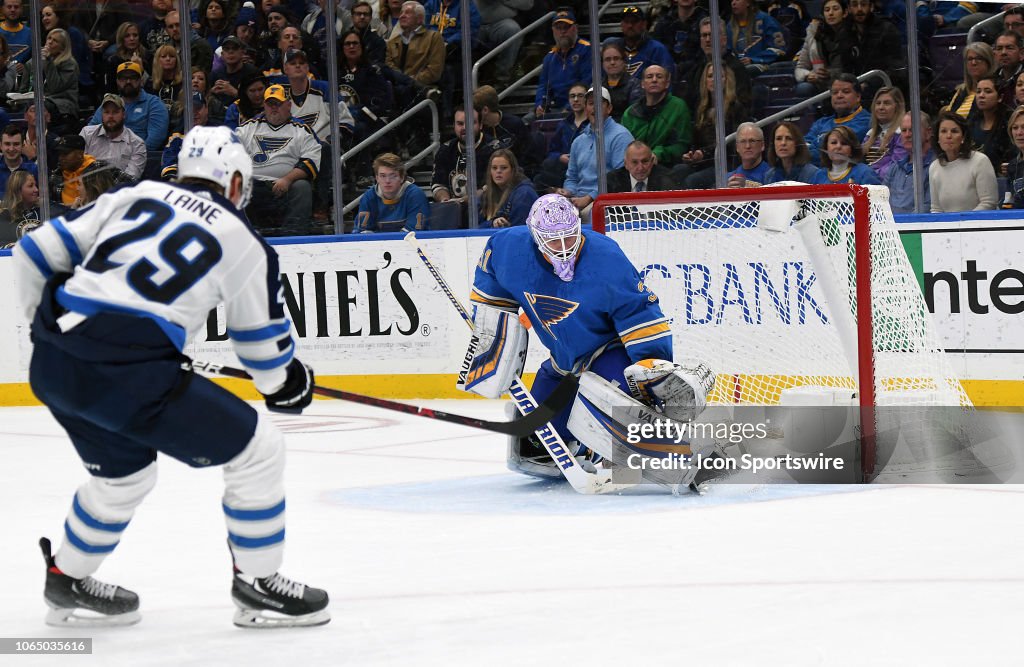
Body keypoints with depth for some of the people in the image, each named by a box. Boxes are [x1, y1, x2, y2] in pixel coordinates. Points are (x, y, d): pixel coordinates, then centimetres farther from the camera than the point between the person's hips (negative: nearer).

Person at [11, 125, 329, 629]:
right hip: (127, 374, -7)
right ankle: (257, 587, 17)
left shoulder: (134, 196, 17)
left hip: (48, 365, 7)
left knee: (125, 473, 32)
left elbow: (36, 252, 16)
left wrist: (48, 324, 32)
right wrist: (287, 384, 38)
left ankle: (67, 584, 44)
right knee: (257, 450, 8)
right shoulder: (241, 241, 7)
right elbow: (263, 341, 17)